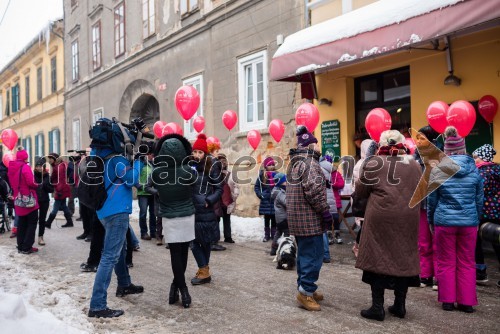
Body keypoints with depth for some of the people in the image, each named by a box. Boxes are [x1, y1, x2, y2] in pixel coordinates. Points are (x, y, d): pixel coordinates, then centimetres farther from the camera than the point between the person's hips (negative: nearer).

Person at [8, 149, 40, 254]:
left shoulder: (11, 168, 7)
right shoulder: (25, 167, -16)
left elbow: (12, 183, 11)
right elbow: (30, 182, -22)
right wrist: (36, 186, -3)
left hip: (18, 200, 7)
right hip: (28, 199, -7)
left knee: (22, 223, 15)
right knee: (32, 222, 1)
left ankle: (21, 246, 18)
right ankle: (27, 247, -1)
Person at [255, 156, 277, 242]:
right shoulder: (261, 175, -1)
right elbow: (256, 187, 4)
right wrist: (260, 195, -7)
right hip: (265, 201, 0)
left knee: (274, 220, 6)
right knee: (266, 220, 8)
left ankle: (274, 235, 17)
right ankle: (267, 235, 18)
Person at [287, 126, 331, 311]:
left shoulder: (294, 163, 16)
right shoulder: (310, 162, -16)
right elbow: (315, 191, -24)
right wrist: (326, 212, -17)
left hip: (297, 218, 10)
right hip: (310, 219, -10)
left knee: (304, 253, 17)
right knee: (313, 255, -4)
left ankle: (304, 288, 25)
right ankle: (306, 291, -2)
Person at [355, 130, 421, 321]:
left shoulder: (374, 163, -7)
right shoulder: (413, 164, 6)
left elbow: (360, 191, 1)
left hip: (381, 217, -4)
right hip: (408, 219, 4)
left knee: (378, 259, 4)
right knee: (403, 258, 13)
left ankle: (377, 307, 6)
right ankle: (400, 306, 22)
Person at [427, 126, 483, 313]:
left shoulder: (437, 170, -4)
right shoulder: (473, 169, 2)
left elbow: (432, 199, 1)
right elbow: (479, 198, 9)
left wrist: (431, 220, 13)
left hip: (444, 221, -1)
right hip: (469, 222, 2)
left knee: (446, 262, 9)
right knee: (467, 263, 10)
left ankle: (448, 300, 14)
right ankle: (467, 302, 15)